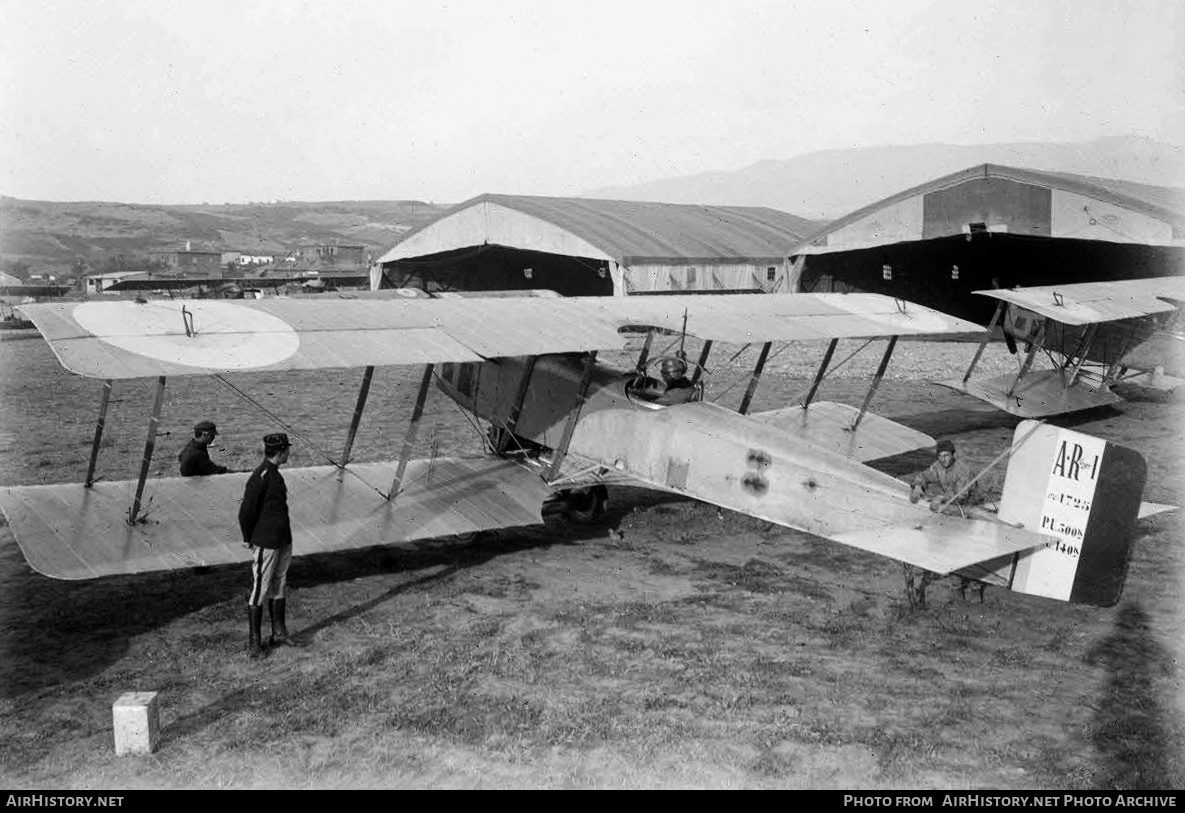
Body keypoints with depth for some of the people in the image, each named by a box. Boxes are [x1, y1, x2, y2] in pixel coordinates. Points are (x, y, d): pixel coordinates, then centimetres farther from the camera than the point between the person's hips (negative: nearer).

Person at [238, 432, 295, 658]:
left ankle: (279, 634, 27)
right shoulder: (260, 477, -19)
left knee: (278, 588, 17)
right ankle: (254, 642, 7)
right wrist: (248, 539, -4)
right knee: (259, 591, -1)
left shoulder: (275, 474, 10)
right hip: (265, 544, -9)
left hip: (283, 541, 9)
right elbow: (246, 512, -16)